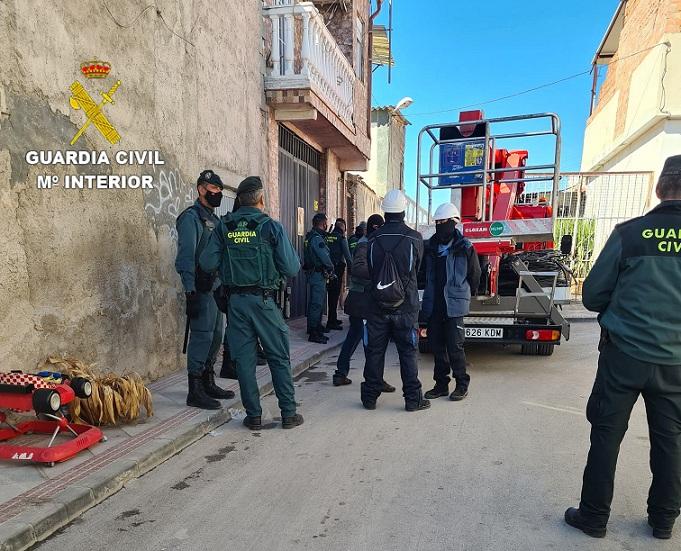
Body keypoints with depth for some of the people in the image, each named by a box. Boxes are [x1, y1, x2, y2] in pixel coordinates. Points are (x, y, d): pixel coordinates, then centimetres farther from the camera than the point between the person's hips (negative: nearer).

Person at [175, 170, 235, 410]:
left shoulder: (214, 219, 19)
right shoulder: (191, 217, -9)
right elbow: (186, 257, -16)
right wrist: (190, 291, -22)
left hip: (216, 288, 9)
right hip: (201, 289, -9)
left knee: (215, 335, 13)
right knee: (202, 336, -6)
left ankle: (208, 383, 26)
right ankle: (195, 392, 3)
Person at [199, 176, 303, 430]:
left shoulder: (223, 227, 3)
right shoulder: (271, 226, -6)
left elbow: (207, 263, -1)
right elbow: (292, 268, -9)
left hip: (236, 300, 3)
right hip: (264, 299, -2)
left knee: (244, 358, 10)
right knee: (279, 358, 9)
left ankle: (253, 415, 16)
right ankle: (288, 413, 14)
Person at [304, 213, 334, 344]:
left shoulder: (310, 236, 14)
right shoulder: (317, 238, -18)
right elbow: (325, 257, -19)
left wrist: (328, 269, 10)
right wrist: (331, 269, -3)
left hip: (311, 273, 10)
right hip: (318, 274, -10)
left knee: (314, 302, 18)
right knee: (317, 303, -7)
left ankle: (316, 326, 30)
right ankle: (314, 334, -4)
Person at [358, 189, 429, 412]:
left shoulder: (373, 239, -3)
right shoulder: (414, 238, -8)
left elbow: (369, 271, 5)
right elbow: (416, 269, 6)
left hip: (378, 306, 2)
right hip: (406, 307, -1)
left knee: (375, 351, 10)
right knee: (408, 353, 7)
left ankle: (370, 397, 18)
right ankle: (413, 399, 13)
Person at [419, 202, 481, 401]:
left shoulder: (465, 248, -6)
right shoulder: (429, 247, 7)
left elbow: (475, 275, 5)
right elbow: (423, 273, 19)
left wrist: (465, 294, 14)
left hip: (454, 305, -5)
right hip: (433, 305, 5)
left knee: (454, 346, -2)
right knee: (437, 346, 10)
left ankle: (462, 384, 15)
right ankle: (441, 384, 23)